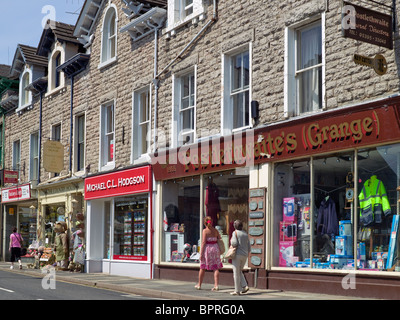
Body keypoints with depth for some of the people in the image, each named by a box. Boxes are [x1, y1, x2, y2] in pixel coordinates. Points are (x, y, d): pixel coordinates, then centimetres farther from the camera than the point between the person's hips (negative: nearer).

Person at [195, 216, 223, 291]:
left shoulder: (205, 231, -8)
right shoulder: (215, 230, 5)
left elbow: (203, 242, -13)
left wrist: (201, 253, -12)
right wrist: (219, 251, 19)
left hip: (207, 249, -3)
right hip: (215, 248, 3)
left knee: (202, 268, 10)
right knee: (216, 268, 3)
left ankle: (199, 285, 21)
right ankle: (216, 285, -6)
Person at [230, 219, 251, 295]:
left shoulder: (235, 233, -5)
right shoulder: (245, 234, 13)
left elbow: (234, 243, -17)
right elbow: (248, 247, 12)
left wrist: (231, 241, 4)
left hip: (237, 254, -6)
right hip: (244, 255, 6)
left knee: (236, 273, 1)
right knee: (239, 271, 21)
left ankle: (237, 291, 2)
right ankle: (245, 286, 5)